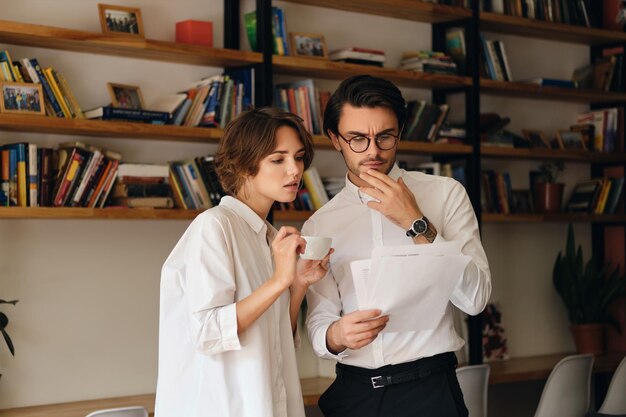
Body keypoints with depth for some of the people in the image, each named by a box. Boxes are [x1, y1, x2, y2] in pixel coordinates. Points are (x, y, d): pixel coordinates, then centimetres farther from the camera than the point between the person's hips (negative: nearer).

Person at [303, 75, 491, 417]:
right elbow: (318, 325, 1)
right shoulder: (319, 225, 5)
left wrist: (416, 223, -17)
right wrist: (337, 335, -21)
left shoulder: (445, 194, -1)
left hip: (430, 388, -2)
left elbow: (475, 298, -10)